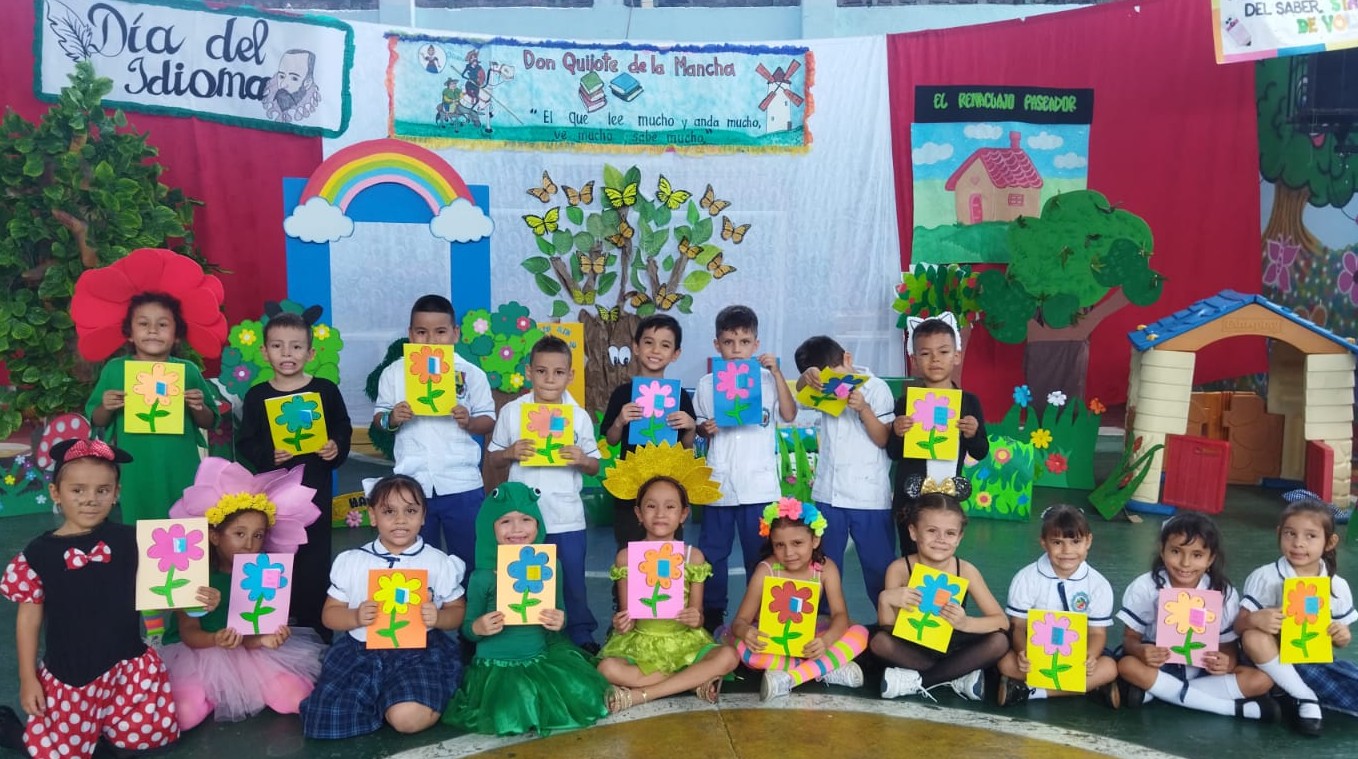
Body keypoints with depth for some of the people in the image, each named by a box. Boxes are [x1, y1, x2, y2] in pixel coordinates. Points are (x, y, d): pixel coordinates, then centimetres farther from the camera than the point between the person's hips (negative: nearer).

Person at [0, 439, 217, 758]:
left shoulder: (129, 540, -5)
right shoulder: (39, 553, -8)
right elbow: (29, 619, -1)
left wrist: (198, 598, -18)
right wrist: (27, 679, -1)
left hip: (128, 664, 2)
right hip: (67, 674, -2)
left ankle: (103, 717, 31)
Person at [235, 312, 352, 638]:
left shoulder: (325, 390, 0)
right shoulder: (257, 396, 1)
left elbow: (343, 429, 7)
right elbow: (245, 443, 1)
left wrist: (337, 448, -12)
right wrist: (268, 455, -16)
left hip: (315, 488, -1)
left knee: (314, 557, 4)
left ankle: (316, 626, 15)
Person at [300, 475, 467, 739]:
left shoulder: (439, 563, 3)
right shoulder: (350, 561, 7)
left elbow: (459, 611, 8)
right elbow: (330, 614, 10)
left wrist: (438, 618, -15)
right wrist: (356, 617, -12)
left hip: (419, 651, -2)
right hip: (360, 649, 2)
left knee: (409, 717, -30)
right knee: (329, 717, -19)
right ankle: (375, 701, 11)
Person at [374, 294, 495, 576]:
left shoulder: (471, 374, -1)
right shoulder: (394, 373, 3)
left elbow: (488, 420, 2)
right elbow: (378, 417, 7)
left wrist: (468, 421, -19)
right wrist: (391, 419, -14)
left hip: (461, 484, -1)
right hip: (412, 485, 1)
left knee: (469, 559, 9)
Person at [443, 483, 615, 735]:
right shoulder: (483, 576, -9)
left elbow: (559, 617, 9)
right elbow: (466, 629, 0)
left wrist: (560, 622, -14)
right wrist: (478, 628, -22)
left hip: (541, 657, 3)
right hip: (496, 664, -3)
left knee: (584, 696, -11)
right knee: (511, 714, -25)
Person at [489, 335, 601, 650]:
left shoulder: (579, 416, -3)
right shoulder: (511, 412, -4)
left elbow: (594, 467, 4)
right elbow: (494, 455, 6)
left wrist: (582, 460, -18)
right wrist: (511, 453, -15)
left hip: (567, 516, 0)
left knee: (574, 578, 10)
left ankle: (581, 633, 27)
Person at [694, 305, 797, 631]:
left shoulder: (767, 380, 4)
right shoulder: (707, 383, 6)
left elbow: (789, 415, -9)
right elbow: (699, 427, 13)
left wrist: (777, 373, -12)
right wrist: (705, 429, -9)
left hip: (759, 482, -1)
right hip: (719, 481, 1)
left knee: (759, 552, 5)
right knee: (712, 551, 7)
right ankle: (711, 613, 21)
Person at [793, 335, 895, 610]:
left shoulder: (876, 388, -4)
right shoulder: (825, 389, 8)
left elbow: (884, 439, -7)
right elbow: (800, 395, -13)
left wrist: (863, 408, -21)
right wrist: (806, 378, -34)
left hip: (870, 497, -4)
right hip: (828, 494, 4)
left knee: (879, 567, 3)